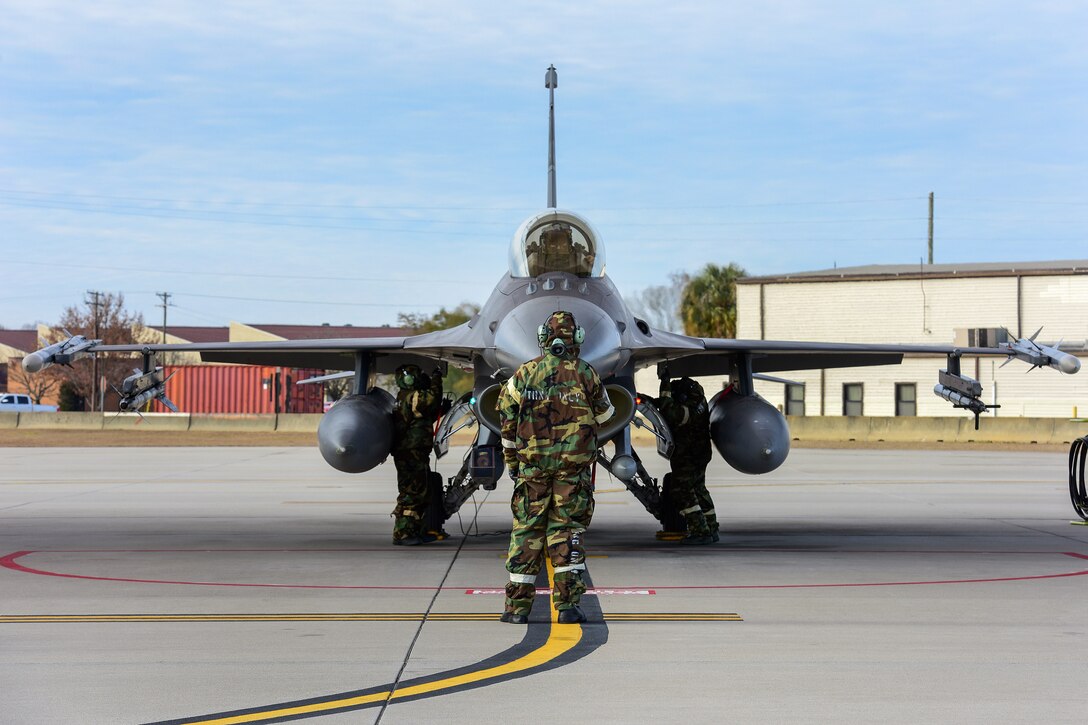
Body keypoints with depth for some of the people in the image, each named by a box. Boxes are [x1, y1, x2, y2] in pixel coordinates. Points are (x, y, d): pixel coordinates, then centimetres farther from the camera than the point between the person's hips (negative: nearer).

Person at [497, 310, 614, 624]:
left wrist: (512, 461, 15)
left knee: (526, 530, 6)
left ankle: (517, 606, 5)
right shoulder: (586, 373, 0)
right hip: (574, 465, -1)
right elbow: (604, 413, 14)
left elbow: (507, 418, 5)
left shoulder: (525, 373, 2)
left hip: (533, 463, 1)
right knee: (567, 529, 4)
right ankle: (567, 604, -1)